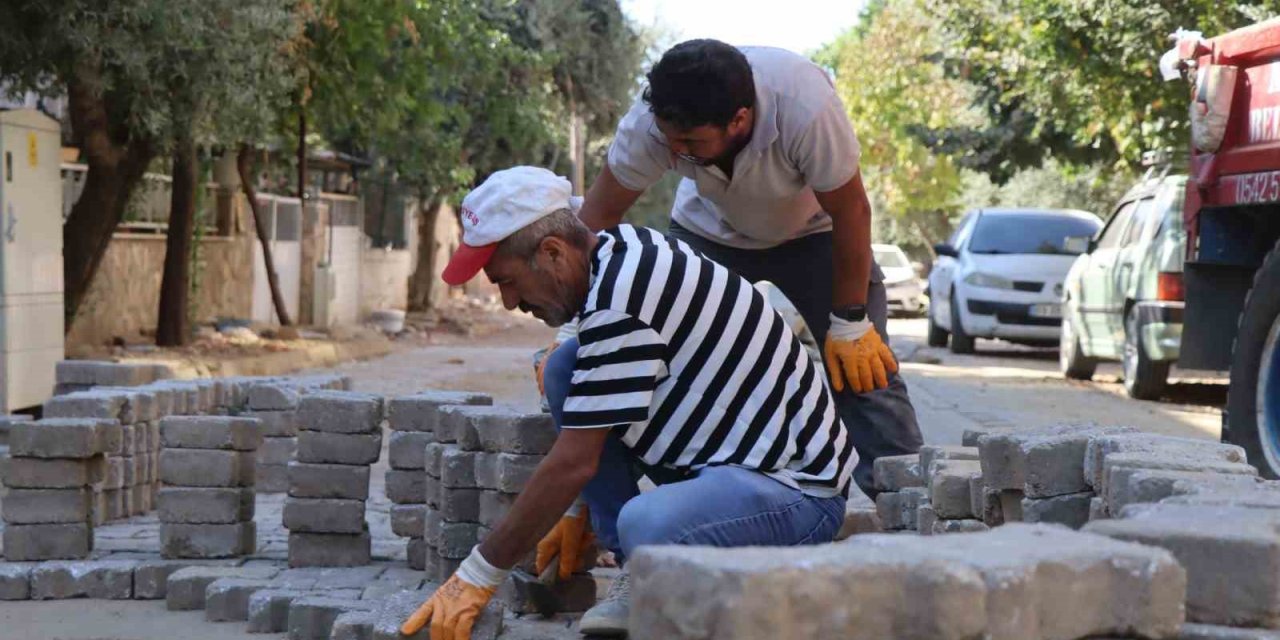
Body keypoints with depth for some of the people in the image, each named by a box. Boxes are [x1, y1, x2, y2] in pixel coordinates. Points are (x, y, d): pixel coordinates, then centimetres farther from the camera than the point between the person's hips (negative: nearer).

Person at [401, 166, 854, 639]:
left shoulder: (621, 301, -24)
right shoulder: (621, 251, 5)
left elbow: (575, 463, -21)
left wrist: (478, 575, -14)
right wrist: (579, 511, 23)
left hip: (799, 488, -10)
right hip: (725, 458, 10)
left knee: (647, 526, -37)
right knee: (566, 369, 4)